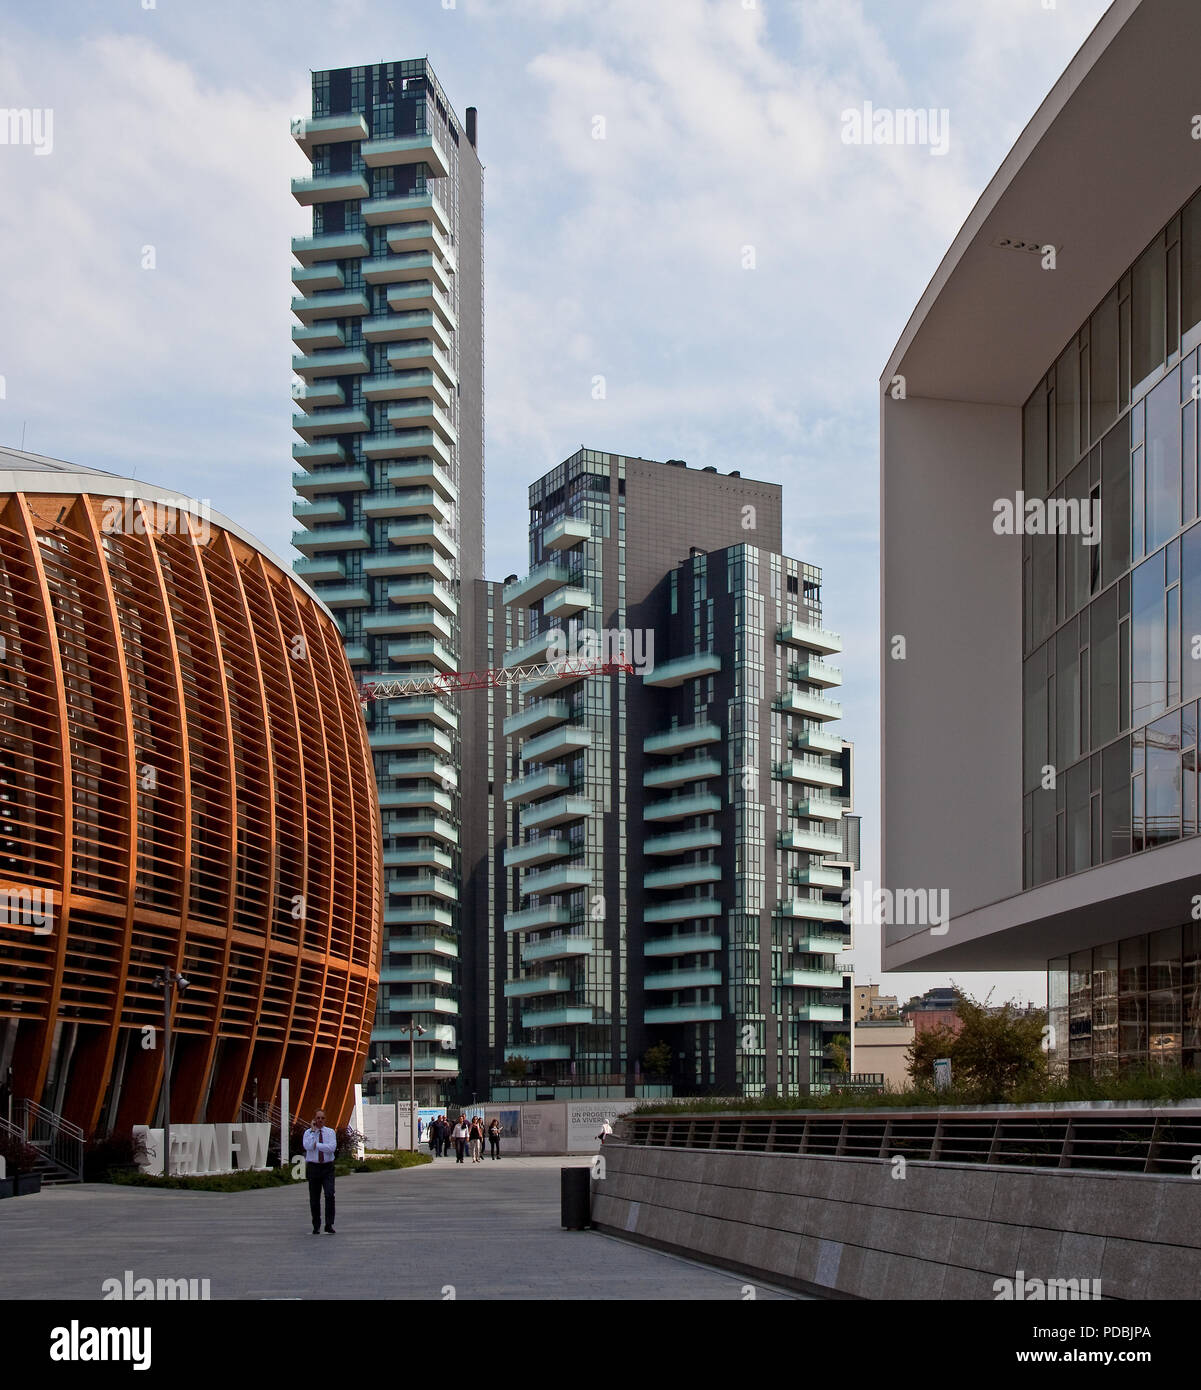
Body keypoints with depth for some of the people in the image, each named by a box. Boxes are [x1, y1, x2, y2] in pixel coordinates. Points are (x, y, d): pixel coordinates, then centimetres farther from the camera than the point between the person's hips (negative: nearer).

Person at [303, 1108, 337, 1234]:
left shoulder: (330, 1132, 3)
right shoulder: (308, 1133, 2)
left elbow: (332, 1148, -13)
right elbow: (308, 1146, -18)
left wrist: (316, 1145, -14)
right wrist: (313, 1131, -13)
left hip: (327, 1168, 0)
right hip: (313, 1167, 1)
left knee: (330, 1195, -16)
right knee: (314, 1199, 5)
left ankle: (329, 1225, -14)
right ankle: (316, 1227, 18)